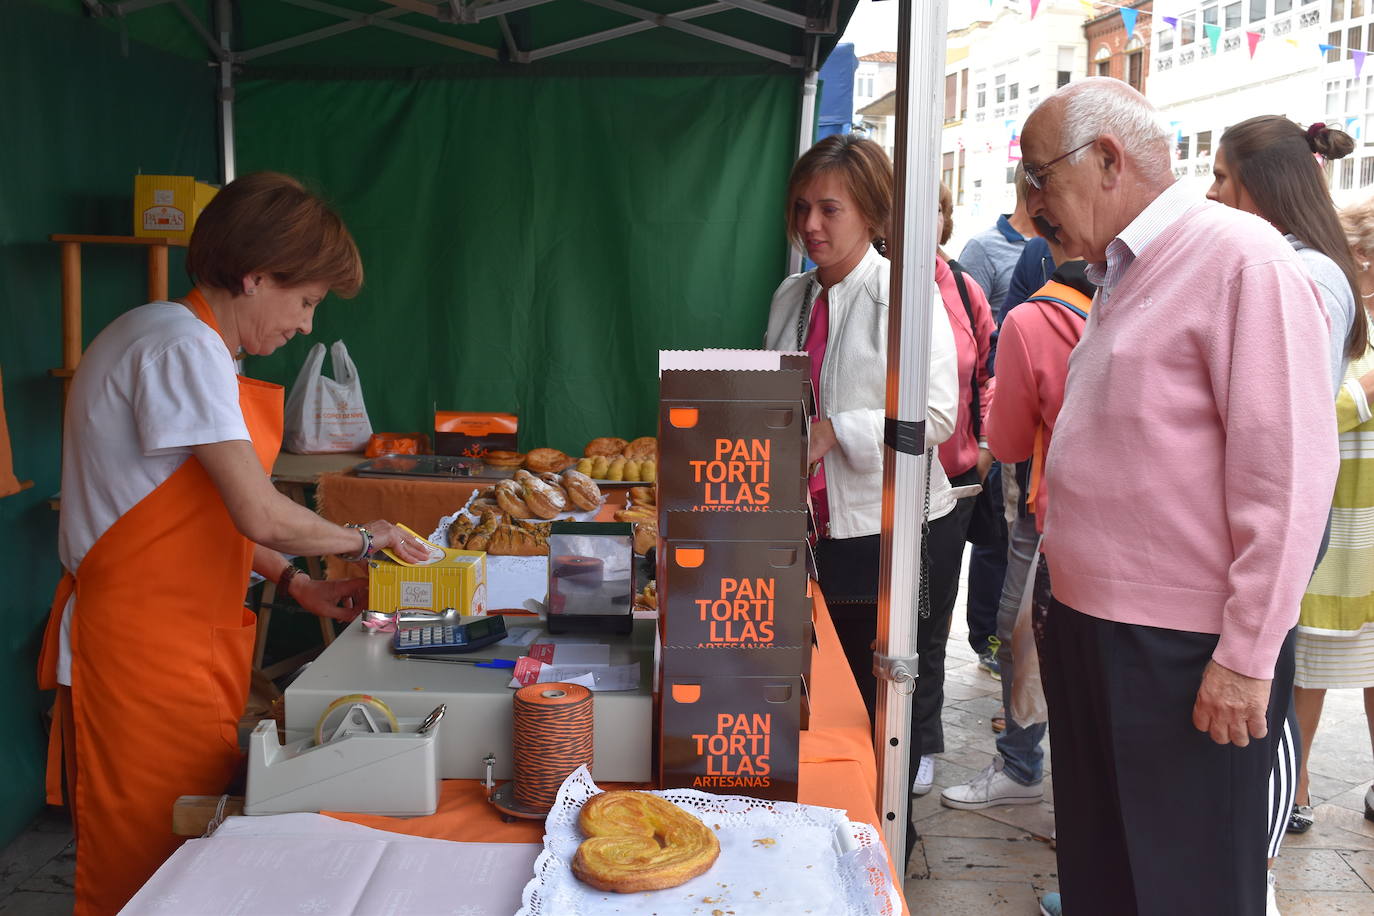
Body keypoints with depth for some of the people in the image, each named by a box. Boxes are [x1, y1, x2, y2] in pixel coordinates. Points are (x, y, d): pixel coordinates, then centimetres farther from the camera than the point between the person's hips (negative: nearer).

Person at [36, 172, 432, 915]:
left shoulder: (195, 345, 14)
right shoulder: (184, 346, -18)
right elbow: (261, 515, -23)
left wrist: (295, 585, 9)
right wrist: (361, 539, -6)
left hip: (188, 641, 10)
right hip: (142, 651, -10)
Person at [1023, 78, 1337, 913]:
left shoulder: (1238, 256, -13)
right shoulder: (1123, 275, 13)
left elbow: (1288, 469, -18)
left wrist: (1248, 656, -18)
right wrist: (1074, 596, 16)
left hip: (1184, 657, -8)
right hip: (1092, 632, 8)